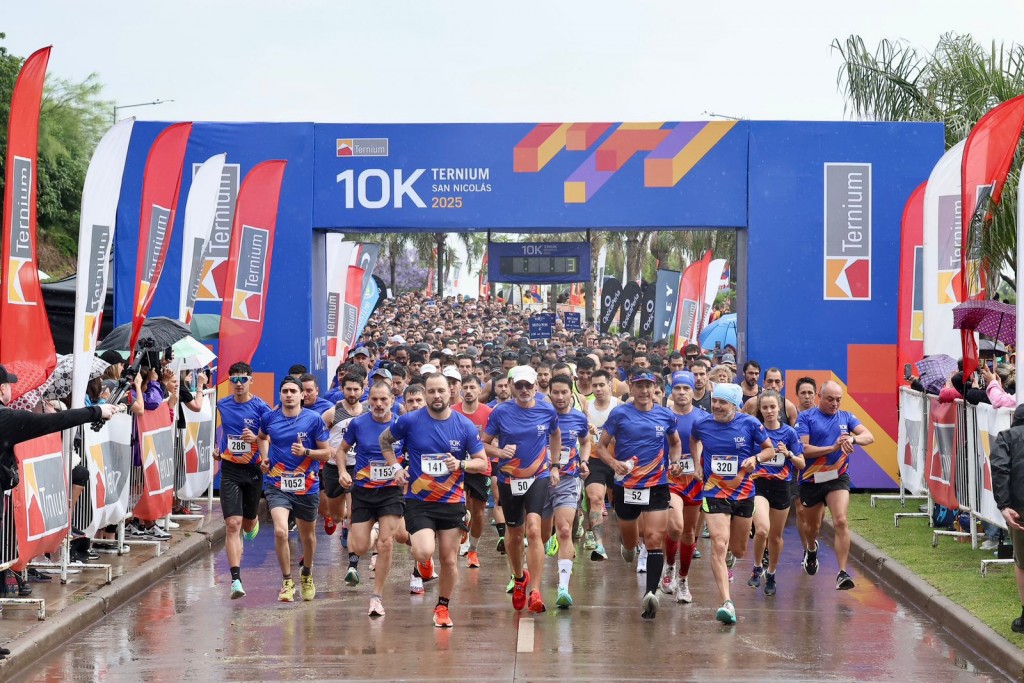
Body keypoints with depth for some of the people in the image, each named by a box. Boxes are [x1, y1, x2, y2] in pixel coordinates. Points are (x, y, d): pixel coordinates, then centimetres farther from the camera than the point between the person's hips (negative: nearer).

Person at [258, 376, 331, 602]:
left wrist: (305, 452, -19)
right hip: (276, 485, 0)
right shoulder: (269, 418, 0)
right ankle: (287, 581, -5)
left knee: (307, 536, 17)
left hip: (306, 486, 0)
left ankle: (307, 575, 45)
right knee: (280, 531, -21)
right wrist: (264, 457, 8)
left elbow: (326, 452, -2)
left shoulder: (314, 419, -7)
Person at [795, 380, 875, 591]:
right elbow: (803, 449, -14)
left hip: (837, 478, 1)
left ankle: (842, 573, -19)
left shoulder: (846, 417, 5)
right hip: (811, 480, -1)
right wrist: (832, 448, -22)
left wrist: (852, 439, -27)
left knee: (841, 521, -18)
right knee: (812, 525, 17)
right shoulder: (806, 417, -5)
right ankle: (811, 549, 53)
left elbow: (869, 437, -6)